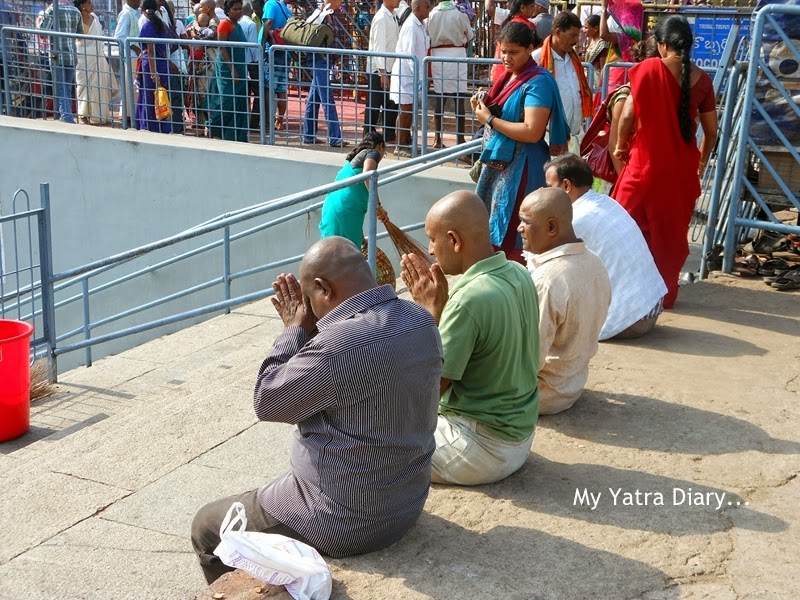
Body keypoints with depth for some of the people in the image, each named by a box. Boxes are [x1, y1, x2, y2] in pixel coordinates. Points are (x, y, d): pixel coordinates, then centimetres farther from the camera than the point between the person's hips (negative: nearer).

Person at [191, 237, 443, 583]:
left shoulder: (339, 344, -30)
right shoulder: (422, 321, -3)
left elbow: (267, 403, -13)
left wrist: (295, 330, -4)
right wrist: (308, 330, 2)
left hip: (345, 522, -9)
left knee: (206, 528, 14)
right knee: (262, 498, 33)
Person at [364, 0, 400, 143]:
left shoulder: (392, 17, 11)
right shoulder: (381, 18, -16)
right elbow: (379, 46, -20)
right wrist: (382, 72, -22)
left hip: (389, 68, 9)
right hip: (378, 70, -9)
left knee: (391, 104, 13)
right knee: (374, 105, 0)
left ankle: (389, 135, 22)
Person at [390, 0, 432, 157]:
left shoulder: (420, 25, 9)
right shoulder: (410, 26, -19)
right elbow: (409, 53, -22)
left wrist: (423, 75, 11)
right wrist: (419, 76, -21)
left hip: (414, 74, 8)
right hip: (406, 74, -8)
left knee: (410, 110, 14)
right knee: (405, 110, -3)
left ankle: (407, 142, 24)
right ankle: (400, 146, 5)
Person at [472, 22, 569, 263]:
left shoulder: (537, 82, -15)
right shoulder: (508, 77, 10)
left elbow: (532, 132, -25)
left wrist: (489, 119, -17)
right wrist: (483, 106, 1)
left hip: (520, 167, -9)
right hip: (498, 162, 9)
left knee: (510, 239, -4)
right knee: (492, 232, 17)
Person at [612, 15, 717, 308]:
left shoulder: (647, 69, -8)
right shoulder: (701, 79, 0)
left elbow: (628, 114, -9)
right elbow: (711, 130, 5)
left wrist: (621, 145, 8)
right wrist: (701, 160, 21)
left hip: (645, 163, -3)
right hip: (682, 168, 3)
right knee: (672, 231, 14)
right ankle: (665, 291, 21)